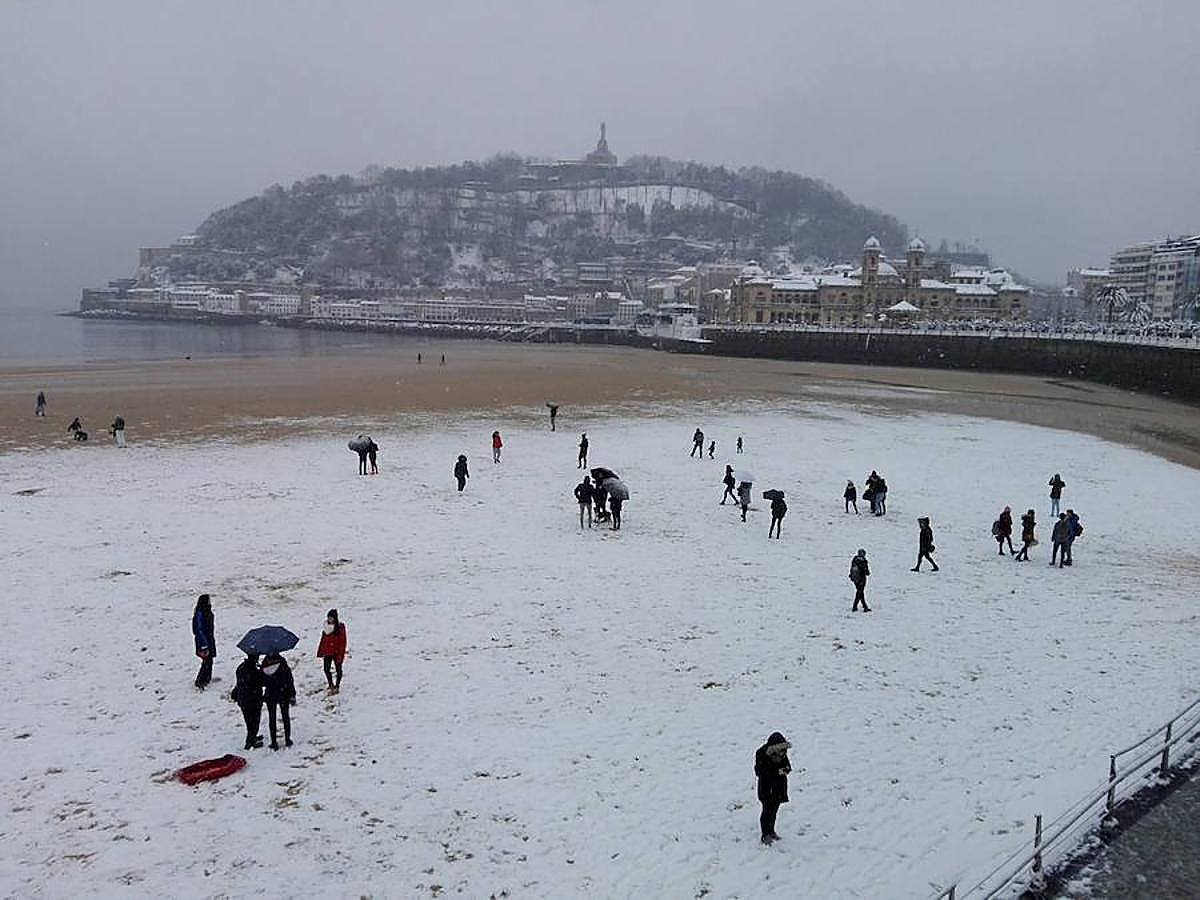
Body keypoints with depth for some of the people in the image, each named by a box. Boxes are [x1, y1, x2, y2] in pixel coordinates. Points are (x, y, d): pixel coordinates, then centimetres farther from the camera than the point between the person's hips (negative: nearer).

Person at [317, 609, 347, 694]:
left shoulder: (340, 627, -14)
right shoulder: (326, 626, 2)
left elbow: (342, 641, -12)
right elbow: (323, 638, 11)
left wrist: (340, 654, -15)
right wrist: (320, 651, 10)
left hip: (337, 652, -5)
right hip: (327, 651, 5)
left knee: (338, 669, 9)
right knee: (326, 669, 2)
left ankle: (337, 686, 24)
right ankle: (331, 686, 18)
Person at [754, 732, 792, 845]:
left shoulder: (782, 754, -4)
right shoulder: (762, 754, -22)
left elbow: (786, 763, 11)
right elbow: (759, 771, -24)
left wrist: (787, 768, -15)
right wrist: (776, 772, -29)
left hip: (779, 786, 6)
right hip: (766, 787, -6)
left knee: (774, 810, 18)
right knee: (767, 811, 0)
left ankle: (771, 831, 35)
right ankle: (765, 835, 12)